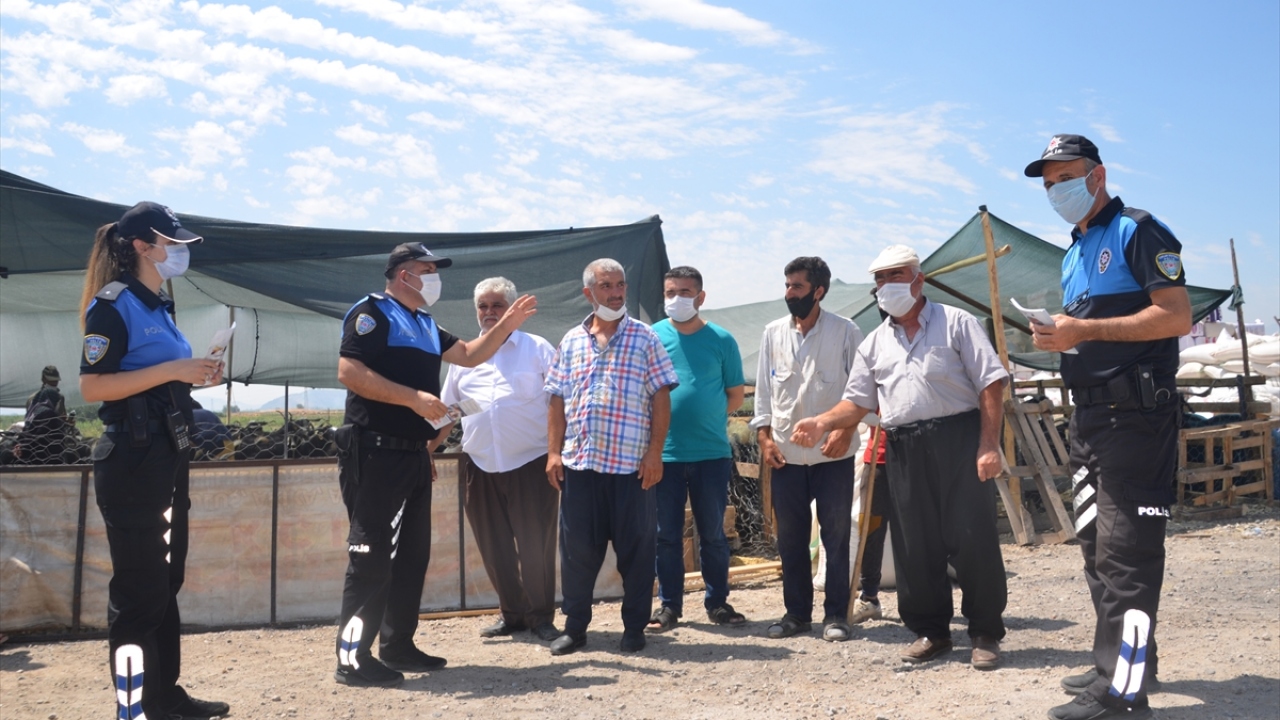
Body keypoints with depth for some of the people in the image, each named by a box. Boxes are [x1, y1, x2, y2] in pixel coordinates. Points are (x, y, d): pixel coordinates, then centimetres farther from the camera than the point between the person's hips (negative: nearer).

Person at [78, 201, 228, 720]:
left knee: (166, 584, 15)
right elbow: (92, 386, -20)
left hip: (168, 459, 10)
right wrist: (173, 370, -22)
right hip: (133, 462, -9)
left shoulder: (158, 306, 16)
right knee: (139, 591, -4)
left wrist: (195, 377, 10)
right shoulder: (113, 304, -10)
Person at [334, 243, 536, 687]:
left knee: (413, 552, 12)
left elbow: (469, 355, 24)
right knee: (371, 557, -8)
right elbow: (349, 372, -19)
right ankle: (352, 658, -1)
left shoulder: (425, 325, 20)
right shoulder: (373, 313, -8)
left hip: (414, 454, 9)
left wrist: (507, 325, 12)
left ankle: (398, 646, 22)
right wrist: (413, 398, -22)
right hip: (377, 454, -9)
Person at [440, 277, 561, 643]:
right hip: (482, 466, 4)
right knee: (494, 546, 9)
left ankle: (541, 616, 15)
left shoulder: (538, 349, 2)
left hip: (531, 462, -4)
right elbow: (446, 410, 18)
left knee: (535, 544, 0)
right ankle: (511, 613, 23)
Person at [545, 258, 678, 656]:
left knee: (635, 548, 4)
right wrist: (553, 452, 4)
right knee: (577, 547, 7)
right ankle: (575, 626, 21)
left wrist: (654, 453, -8)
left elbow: (661, 399, -2)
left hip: (631, 463, -2)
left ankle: (634, 627, 18)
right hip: (578, 463, 3)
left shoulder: (644, 337, 2)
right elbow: (558, 401, 12)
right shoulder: (571, 341, 11)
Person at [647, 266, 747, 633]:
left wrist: (708, 419, 0)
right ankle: (669, 604, 20)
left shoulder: (721, 339, 1)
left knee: (713, 533, 10)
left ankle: (717, 601, 23)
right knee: (666, 534, 8)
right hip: (664, 452, 0)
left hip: (712, 452, 0)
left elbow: (736, 394, 8)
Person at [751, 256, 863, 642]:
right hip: (786, 453, 3)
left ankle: (836, 614, 14)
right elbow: (763, 388, 8)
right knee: (790, 538, 10)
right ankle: (797, 613, 21)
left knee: (836, 537, 4)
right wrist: (764, 435, 0)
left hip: (833, 452, -3)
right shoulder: (773, 333, 6)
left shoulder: (845, 332, -3)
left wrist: (845, 430, -14)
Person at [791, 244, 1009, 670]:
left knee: (973, 539, -3)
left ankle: (986, 634, 11)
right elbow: (857, 403, 15)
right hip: (904, 451, 4)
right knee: (915, 546, 7)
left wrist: (989, 444, -13)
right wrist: (821, 423, -4)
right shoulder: (874, 343, 17)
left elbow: (991, 384, -3)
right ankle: (930, 630, 21)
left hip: (958, 440, -4)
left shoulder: (955, 323, 3)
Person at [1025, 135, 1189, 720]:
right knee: (1097, 546, 15)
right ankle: (1113, 664, 28)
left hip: (1134, 414, -10)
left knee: (1126, 552, -9)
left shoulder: (1137, 231, -7)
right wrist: (1061, 338, 6)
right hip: (1090, 413, 10)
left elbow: (1177, 316, -17)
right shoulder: (1074, 253, 19)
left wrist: (1087, 330, -22)